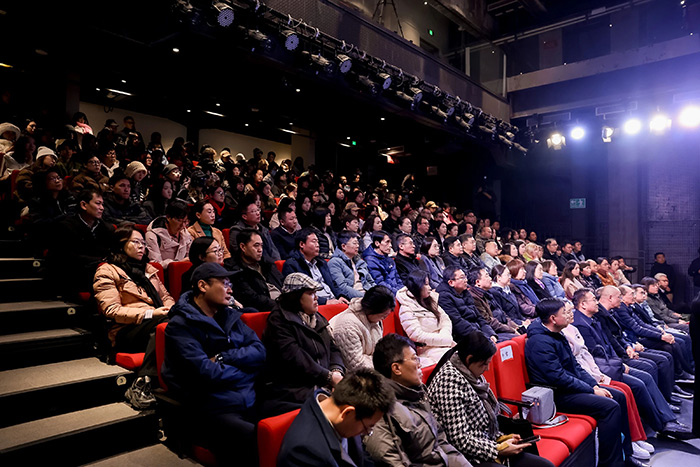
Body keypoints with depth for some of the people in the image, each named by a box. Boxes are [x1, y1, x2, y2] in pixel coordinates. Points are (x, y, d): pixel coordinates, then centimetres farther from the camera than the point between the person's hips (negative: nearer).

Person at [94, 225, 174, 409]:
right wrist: (149, 314, -15)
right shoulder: (107, 272, 9)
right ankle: (142, 385, -39)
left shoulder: (148, 269, 30)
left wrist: (170, 309, 3)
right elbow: (111, 310, -4)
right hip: (127, 332, -5)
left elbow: (165, 295, 29)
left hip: (154, 325, 5)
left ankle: (142, 384, -38)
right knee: (164, 323, -38)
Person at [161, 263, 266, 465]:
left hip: (251, 402, 6)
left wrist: (222, 358, -8)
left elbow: (259, 351, 6)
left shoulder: (230, 316, 16)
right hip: (214, 411, -6)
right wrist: (243, 368, 0)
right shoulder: (180, 326, -4)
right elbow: (207, 373, -15)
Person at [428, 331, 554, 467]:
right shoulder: (450, 379, -20)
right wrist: (498, 449, -14)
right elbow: (459, 439, -22)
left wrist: (501, 437, 5)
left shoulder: (473, 376, 8)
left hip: (485, 448, 9)